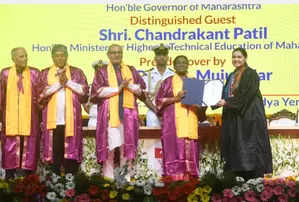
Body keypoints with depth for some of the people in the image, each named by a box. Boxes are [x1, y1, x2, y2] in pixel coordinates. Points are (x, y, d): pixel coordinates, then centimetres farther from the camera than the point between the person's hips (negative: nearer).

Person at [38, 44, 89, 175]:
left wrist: (68, 82, -6)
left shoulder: (77, 72, 11)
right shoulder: (45, 74, 11)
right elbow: (41, 95, -1)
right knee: (54, 154, 0)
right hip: (53, 121, 0)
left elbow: (85, 92, 1)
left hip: (71, 120, 0)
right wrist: (58, 83, -8)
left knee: (71, 153, -3)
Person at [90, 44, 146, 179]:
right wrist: (118, 88, -10)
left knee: (127, 145, -3)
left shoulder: (131, 71, 17)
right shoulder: (102, 71, 9)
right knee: (110, 145, -9)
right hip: (110, 113, -2)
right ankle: (108, 177, -5)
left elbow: (141, 90, 11)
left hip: (128, 112, 2)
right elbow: (98, 91, -4)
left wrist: (128, 85, -8)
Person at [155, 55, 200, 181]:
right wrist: (175, 98, -12)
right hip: (174, 119, -4)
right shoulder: (169, 81, 7)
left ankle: (187, 176, 0)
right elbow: (159, 100, 1)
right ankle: (175, 176, -11)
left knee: (190, 148, -2)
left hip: (190, 119, 4)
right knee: (175, 146, -12)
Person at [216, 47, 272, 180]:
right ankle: (241, 178, 9)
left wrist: (227, 102, -18)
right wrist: (219, 101, 0)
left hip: (248, 115, -8)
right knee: (235, 148, 5)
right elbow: (227, 95, 20)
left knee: (249, 145, -8)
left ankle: (255, 178, -5)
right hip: (233, 117, 8)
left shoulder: (251, 74, -7)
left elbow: (246, 94, -17)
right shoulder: (232, 76, 17)